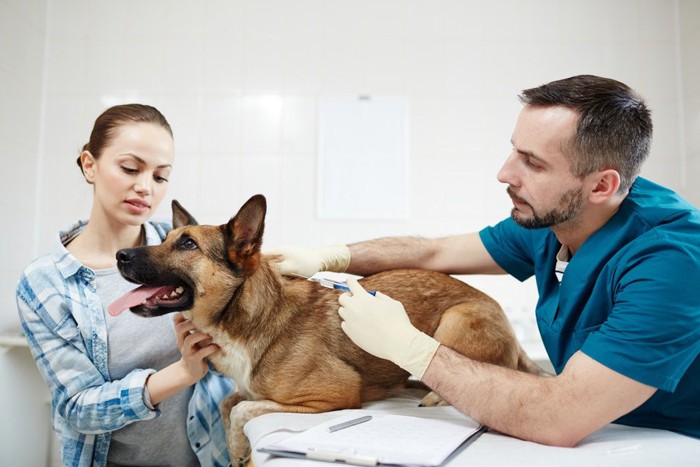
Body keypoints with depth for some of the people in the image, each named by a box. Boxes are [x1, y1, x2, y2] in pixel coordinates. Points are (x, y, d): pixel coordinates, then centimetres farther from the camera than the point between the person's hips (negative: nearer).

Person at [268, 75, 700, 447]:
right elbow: (434, 252, 6)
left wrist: (406, 344, -27)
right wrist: (324, 258, -3)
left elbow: (558, 420, -35)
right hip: (592, 436, 5)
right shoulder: (547, 218, -7)